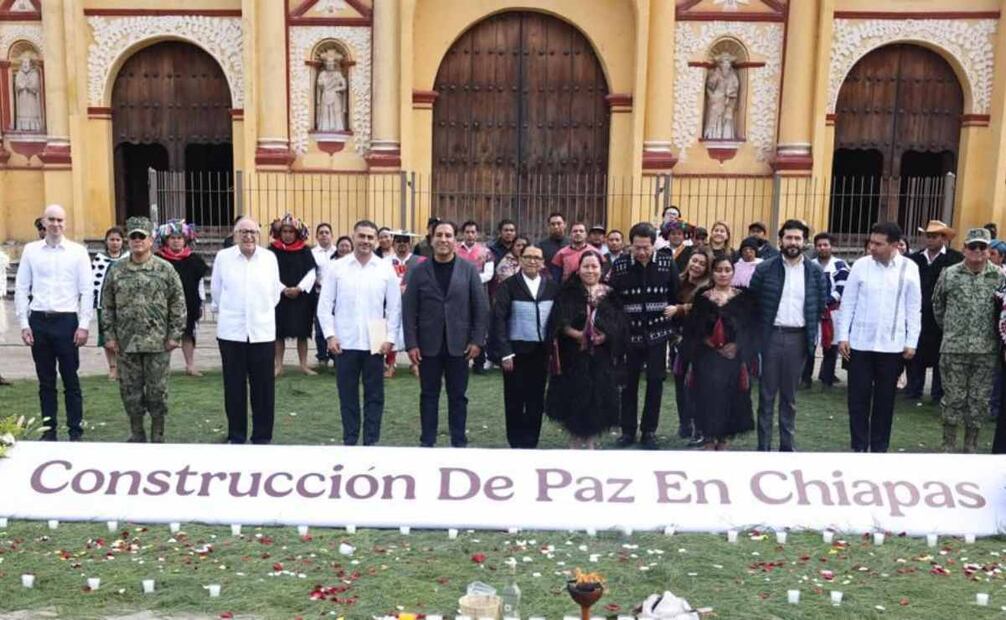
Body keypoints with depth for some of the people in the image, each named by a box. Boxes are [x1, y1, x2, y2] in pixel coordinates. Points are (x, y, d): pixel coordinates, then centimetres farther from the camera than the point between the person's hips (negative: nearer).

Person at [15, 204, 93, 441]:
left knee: (71, 380, 3)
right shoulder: (31, 250, 6)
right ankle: (49, 430, 20)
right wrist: (24, 324, 1)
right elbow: (21, 289, 7)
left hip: (66, 320, -2)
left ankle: (75, 431, 12)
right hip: (38, 320, 2)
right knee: (45, 381, 10)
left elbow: (86, 291, -1)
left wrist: (83, 325, -6)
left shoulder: (77, 251, 1)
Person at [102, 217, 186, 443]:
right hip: (126, 343, 2)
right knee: (130, 391, 9)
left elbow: (178, 304, -1)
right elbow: (107, 306, 9)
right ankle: (136, 435, 23)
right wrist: (109, 336, 3)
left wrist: (175, 334, -6)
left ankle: (158, 436, 17)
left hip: (158, 342, -2)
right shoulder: (116, 271, 6)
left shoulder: (165, 269, -1)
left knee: (157, 390, 4)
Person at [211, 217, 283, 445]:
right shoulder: (222, 257, 1)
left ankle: (262, 436, 15)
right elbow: (216, 291, 10)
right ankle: (236, 436, 18)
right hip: (231, 331, 0)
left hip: (263, 331, 0)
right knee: (234, 387, 6)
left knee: (263, 388, 3)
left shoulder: (270, 257, 2)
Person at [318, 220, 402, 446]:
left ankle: (371, 442, 15)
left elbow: (394, 307, 3)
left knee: (374, 396, 5)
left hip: (375, 344, 0)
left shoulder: (386, 269, 2)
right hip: (345, 343, 0)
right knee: (347, 396, 8)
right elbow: (325, 305, 2)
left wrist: (390, 338, -3)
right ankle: (349, 441, 19)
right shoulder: (337, 268, 2)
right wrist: (330, 335, -5)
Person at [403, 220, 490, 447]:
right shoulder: (419, 271, 1)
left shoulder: (468, 269, 1)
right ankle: (427, 443, 18)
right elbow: (409, 309, 0)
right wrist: (411, 344, -6)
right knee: (429, 396, 9)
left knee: (458, 396, 8)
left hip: (459, 344, 0)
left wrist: (477, 340, -5)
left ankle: (459, 443, 18)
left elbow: (481, 306, 1)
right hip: (428, 345, 0)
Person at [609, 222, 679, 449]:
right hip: (630, 334, 0)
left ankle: (649, 431, 18)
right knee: (628, 383, 7)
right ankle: (628, 430, 20)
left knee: (655, 382, 5)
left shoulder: (668, 263, -3)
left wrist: (675, 307, -6)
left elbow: (679, 293, 8)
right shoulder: (620, 265, -4)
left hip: (658, 334, 0)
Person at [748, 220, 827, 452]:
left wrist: (813, 333, 5)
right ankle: (763, 446, 10)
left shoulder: (815, 272, 4)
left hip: (798, 337, 1)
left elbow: (821, 304, 8)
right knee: (767, 394, 4)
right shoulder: (765, 269, -1)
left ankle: (787, 445, 19)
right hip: (770, 336, -1)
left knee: (789, 396, 10)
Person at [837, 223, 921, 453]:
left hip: (892, 345, 0)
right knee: (858, 397, 4)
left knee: (885, 398, 8)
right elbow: (847, 303, 2)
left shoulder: (909, 268, -2)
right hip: (860, 343, 0)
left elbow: (914, 309, 3)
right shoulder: (861, 265, -2)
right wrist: (843, 336, -3)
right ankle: (859, 446, 15)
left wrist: (911, 342, 0)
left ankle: (879, 447, 20)